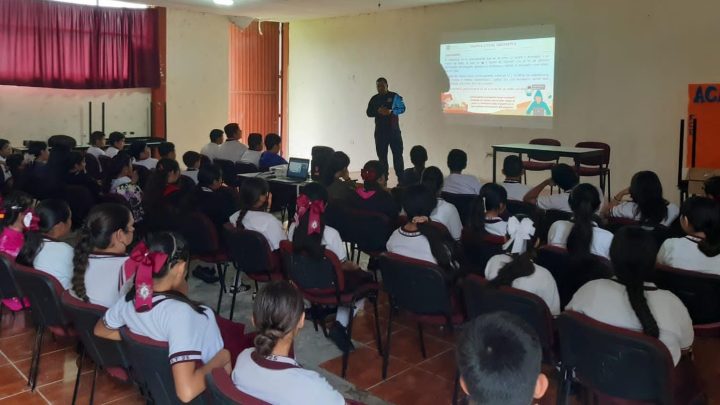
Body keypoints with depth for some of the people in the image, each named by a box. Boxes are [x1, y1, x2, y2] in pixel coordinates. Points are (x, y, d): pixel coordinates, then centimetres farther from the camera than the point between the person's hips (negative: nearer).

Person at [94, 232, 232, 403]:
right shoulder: (179, 312, -37)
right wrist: (220, 359, -26)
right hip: (204, 393, -7)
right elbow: (187, 391, -41)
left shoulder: (129, 299, -14)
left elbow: (101, 330, 10)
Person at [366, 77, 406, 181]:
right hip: (380, 131, 3)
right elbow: (369, 113, 5)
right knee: (382, 155, 6)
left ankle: (401, 178, 2)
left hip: (394, 130, -2)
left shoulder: (394, 96, 0)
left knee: (397, 153, -2)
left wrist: (391, 111, -20)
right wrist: (378, 111, -15)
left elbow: (402, 108, -3)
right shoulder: (374, 99, 8)